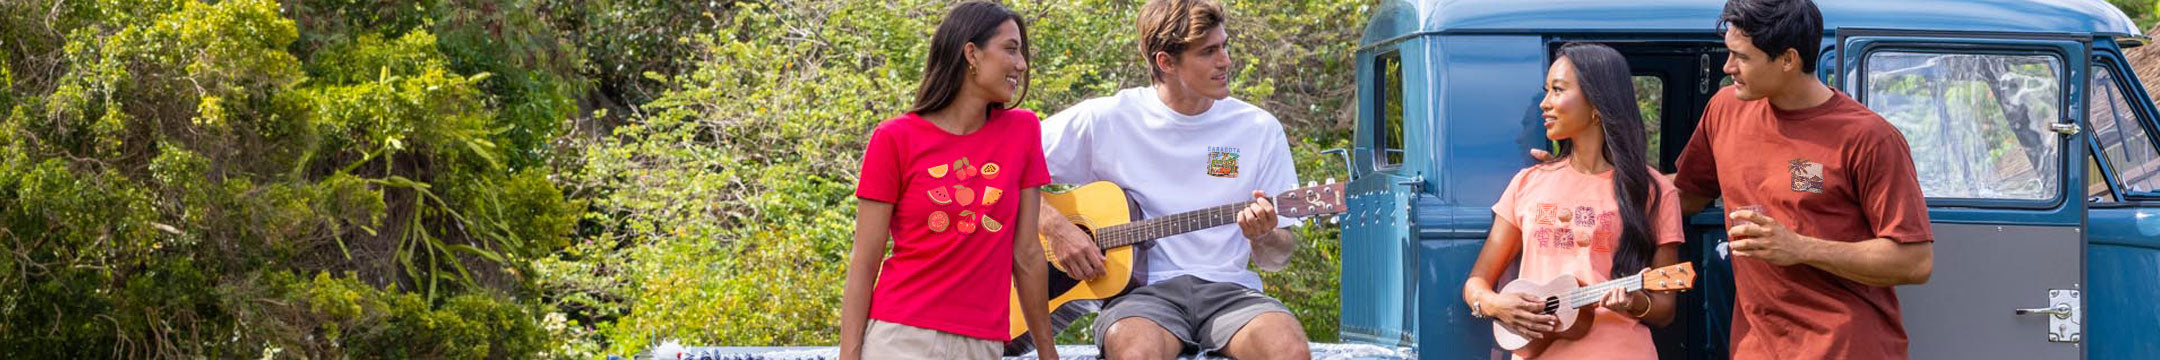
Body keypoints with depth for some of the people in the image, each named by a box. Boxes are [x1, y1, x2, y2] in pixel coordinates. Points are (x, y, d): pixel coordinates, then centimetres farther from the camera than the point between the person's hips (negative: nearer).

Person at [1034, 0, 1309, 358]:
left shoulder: (1260, 129, 9)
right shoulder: (1107, 120, 3)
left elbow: (1279, 257, 13)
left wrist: (1262, 238, -11)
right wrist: (1056, 228, -11)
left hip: (1227, 288, 3)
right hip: (1140, 289, -3)